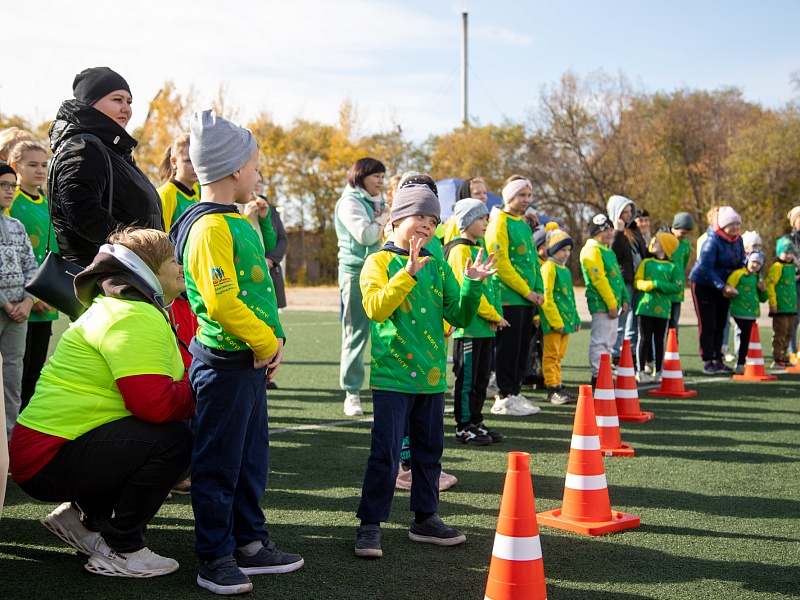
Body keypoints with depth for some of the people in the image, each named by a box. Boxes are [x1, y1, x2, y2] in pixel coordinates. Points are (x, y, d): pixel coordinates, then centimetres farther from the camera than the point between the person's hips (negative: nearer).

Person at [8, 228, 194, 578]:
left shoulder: (124, 308, 17)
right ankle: (119, 552, -8)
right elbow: (156, 404, -28)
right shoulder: (134, 319, -18)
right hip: (47, 462, -11)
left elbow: (153, 391, 14)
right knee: (172, 439, -23)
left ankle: (86, 518, 16)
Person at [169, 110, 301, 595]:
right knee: (219, 463, 2)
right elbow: (222, 302, -25)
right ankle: (215, 557, 14)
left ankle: (249, 543, 29)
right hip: (224, 363, -10)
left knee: (252, 457, 17)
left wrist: (273, 339, 6)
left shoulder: (238, 222, 14)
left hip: (252, 361, 10)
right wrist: (267, 343, -14)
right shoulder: (210, 228, -18)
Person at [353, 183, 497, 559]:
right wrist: (408, 274, -26)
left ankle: (425, 518, 26)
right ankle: (369, 524, 6)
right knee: (385, 453, -5)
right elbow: (376, 308, -18)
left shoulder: (438, 267, 11)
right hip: (392, 375, -5)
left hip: (431, 375, 5)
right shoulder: (379, 263, -2)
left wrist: (472, 285, -8)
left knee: (429, 450, 13)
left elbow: (460, 317, 8)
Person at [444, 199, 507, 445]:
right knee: (467, 378, -2)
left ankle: (475, 422, 23)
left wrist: (496, 316, 5)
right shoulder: (460, 250, -12)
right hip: (468, 325, -9)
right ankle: (463, 427, 5)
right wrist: (494, 316, -12)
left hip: (485, 326, 9)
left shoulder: (479, 249, 18)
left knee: (481, 378, 14)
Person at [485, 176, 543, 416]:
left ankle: (514, 392, 19)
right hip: (509, 297, -8)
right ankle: (505, 397, 2)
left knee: (523, 347, 11)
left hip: (528, 297, 8)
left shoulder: (524, 224, 18)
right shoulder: (500, 222, -8)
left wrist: (539, 291, 6)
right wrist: (526, 291, -14)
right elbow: (501, 263, -16)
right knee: (508, 348, -4)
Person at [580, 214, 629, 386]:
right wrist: (611, 304, -20)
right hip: (601, 304, -10)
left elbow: (617, 277, 23)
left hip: (612, 303, 10)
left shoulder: (608, 251, 20)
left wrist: (624, 299, 14)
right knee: (600, 340, -7)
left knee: (609, 341, 14)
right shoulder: (592, 250, -12)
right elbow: (599, 280, -19)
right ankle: (598, 375, -3)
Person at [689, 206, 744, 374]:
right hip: (703, 284, -7)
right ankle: (708, 361, 0)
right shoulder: (713, 241, -22)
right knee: (707, 325, -5)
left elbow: (740, 263, 11)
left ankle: (718, 360, 16)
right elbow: (706, 268, -24)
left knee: (720, 325, 9)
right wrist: (723, 287, -27)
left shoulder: (738, 240, 0)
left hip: (723, 286, 7)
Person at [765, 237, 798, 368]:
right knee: (779, 334, -6)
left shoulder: (792, 267, 15)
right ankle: (777, 360, -1)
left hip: (791, 308, 8)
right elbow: (769, 284, -18)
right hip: (780, 308, -8)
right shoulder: (777, 267, -11)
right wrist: (773, 303, -19)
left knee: (788, 334, 13)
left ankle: (784, 358, 22)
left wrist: (795, 303, 22)